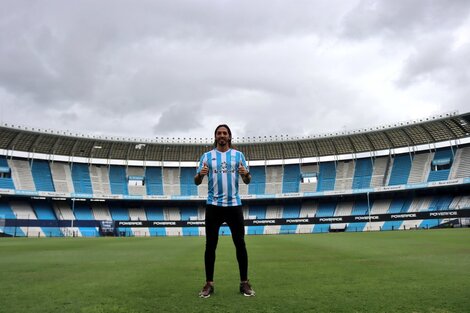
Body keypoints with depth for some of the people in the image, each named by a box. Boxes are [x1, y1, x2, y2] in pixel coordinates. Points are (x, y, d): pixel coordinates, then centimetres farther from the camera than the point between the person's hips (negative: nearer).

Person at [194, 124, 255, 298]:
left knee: (240, 244, 2)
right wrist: (200, 174, -19)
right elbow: (196, 182, 4)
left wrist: (245, 174, -18)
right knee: (210, 245, 2)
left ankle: (244, 282, 12)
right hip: (213, 206, 0)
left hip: (234, 205, 0)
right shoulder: (207, 156, 7)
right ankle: (209, 283, 12)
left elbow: (247, 181, 6)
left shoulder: (238, 155, 8)